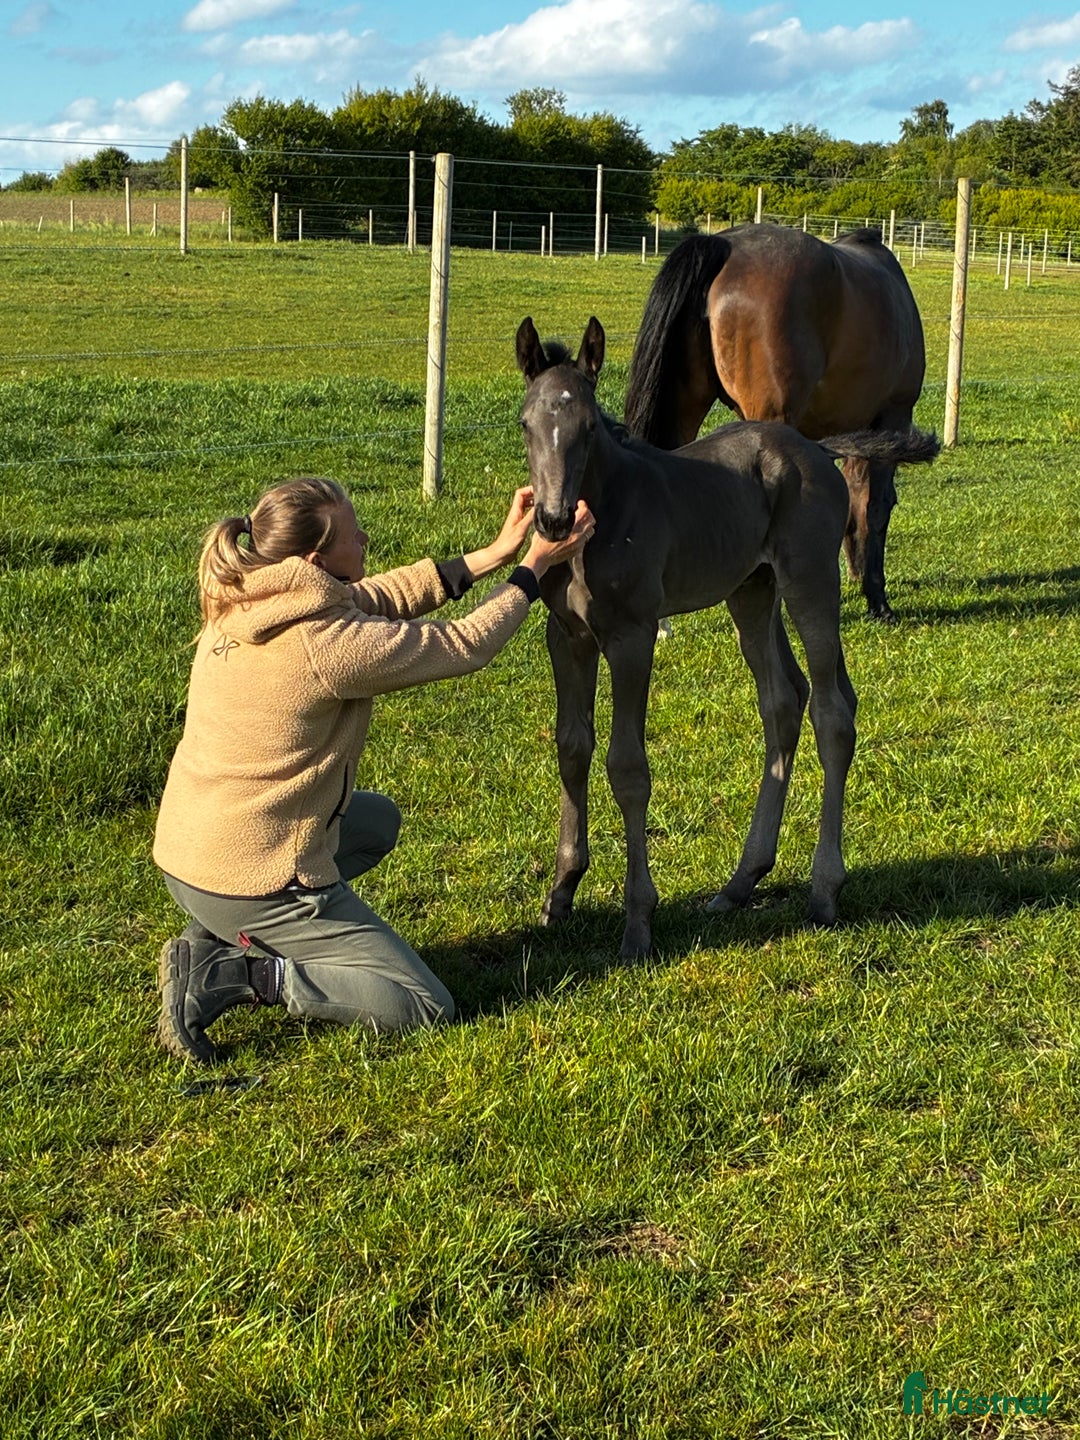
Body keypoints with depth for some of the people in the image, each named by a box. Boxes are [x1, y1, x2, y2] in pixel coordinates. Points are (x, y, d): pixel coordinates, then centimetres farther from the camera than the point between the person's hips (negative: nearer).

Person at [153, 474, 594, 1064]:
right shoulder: (326, 645, -24)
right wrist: (534, 567, 2)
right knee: (426, 1007, 0)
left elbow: (375, 599, 9)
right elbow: (462, 645, -12)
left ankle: (217, 937, 16)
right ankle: (238, 973, -7)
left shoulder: (241, 604, 0)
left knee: (377, 820, 32)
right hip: (250, 879, -9)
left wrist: (492, 554, 7)